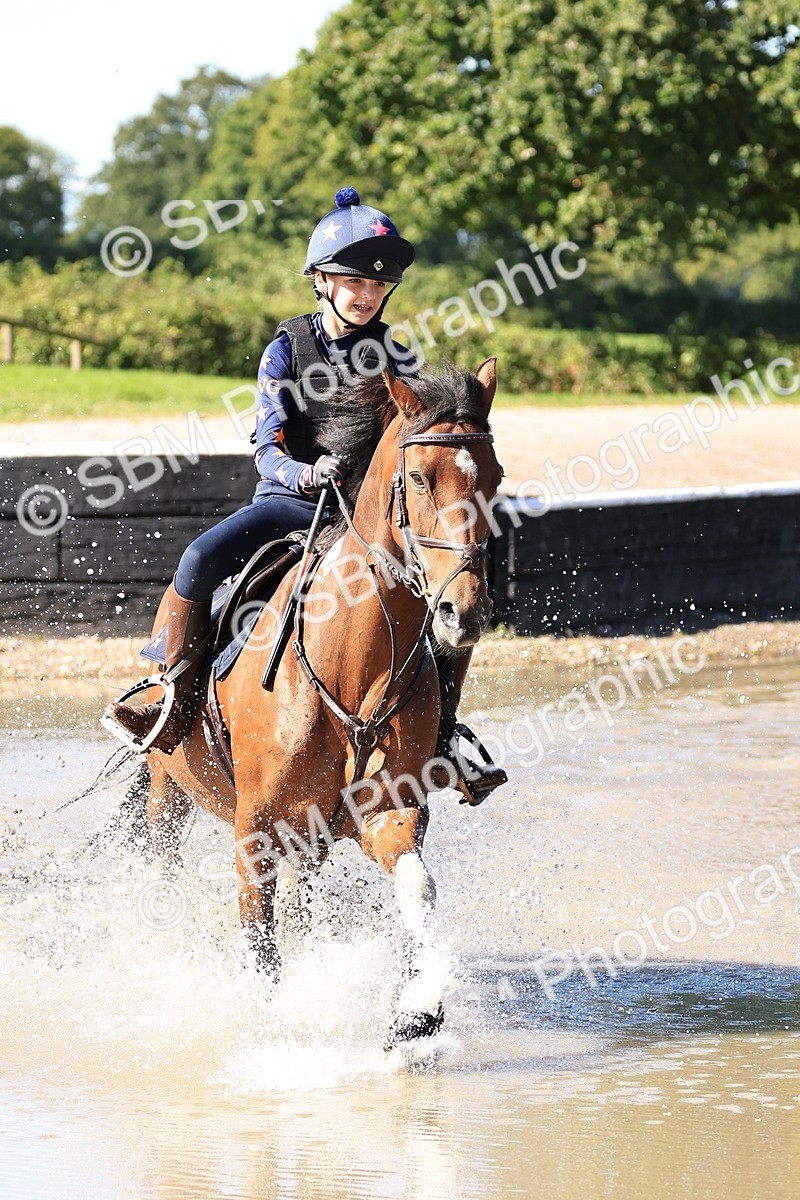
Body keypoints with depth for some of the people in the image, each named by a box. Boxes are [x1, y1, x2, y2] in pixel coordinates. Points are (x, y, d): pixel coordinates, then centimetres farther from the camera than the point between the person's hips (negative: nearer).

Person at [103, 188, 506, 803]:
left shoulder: (394, 356, 5)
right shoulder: (288, 350, -3)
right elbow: (267, 451, -9)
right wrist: (306, 473, -31)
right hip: (291, 499, -2)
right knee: (203, 559, -30)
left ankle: (441, 737, -5)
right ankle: (177, 702, -13)